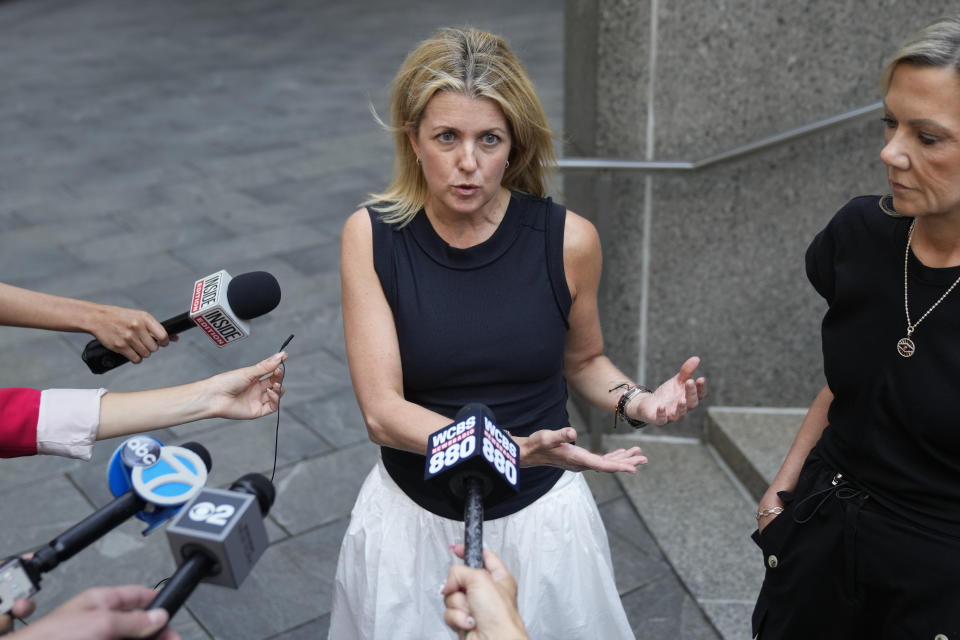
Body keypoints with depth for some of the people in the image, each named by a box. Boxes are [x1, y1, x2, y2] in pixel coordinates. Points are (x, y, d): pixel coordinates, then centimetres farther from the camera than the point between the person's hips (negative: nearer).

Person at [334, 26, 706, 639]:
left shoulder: (568, 239, -12)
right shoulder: (371, 236, -14)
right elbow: (383, 410, -18)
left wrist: (636, 401, -14)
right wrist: (516, 450, -30)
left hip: (540, 517, 0)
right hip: (413, 518, 0)